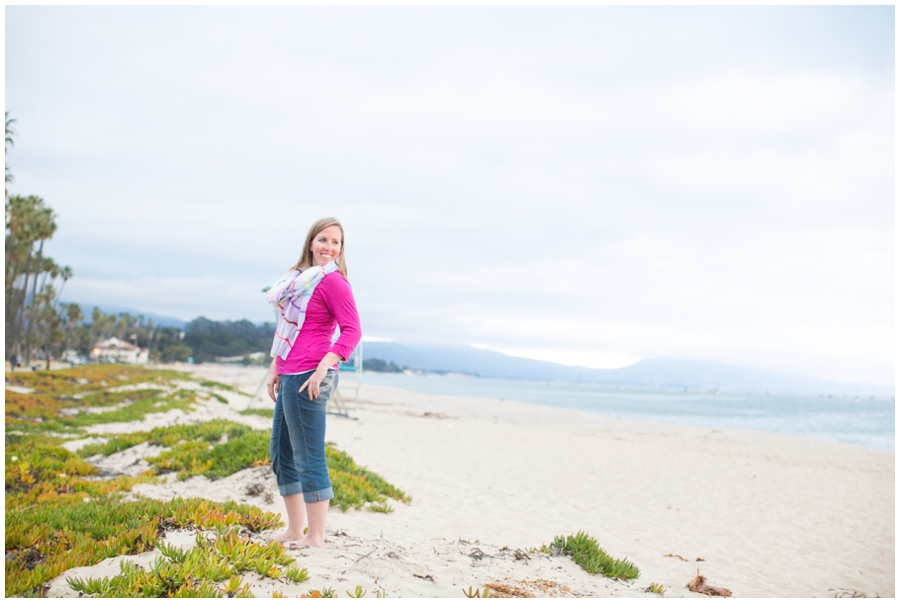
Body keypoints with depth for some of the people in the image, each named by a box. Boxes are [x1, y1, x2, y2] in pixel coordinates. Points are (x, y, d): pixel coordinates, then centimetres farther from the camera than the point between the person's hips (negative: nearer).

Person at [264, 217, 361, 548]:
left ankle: (316, 536, 7)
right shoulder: (300, 276, 16)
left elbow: (352, 330, -17)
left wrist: (322, 368, -24)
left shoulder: (333, 281, -9)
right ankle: (294, 530, 26)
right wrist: (275, 369, 20)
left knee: (308, 456, -4)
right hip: (290, 375, 10)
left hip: (308, 377, -10)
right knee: (280, 451, 16)